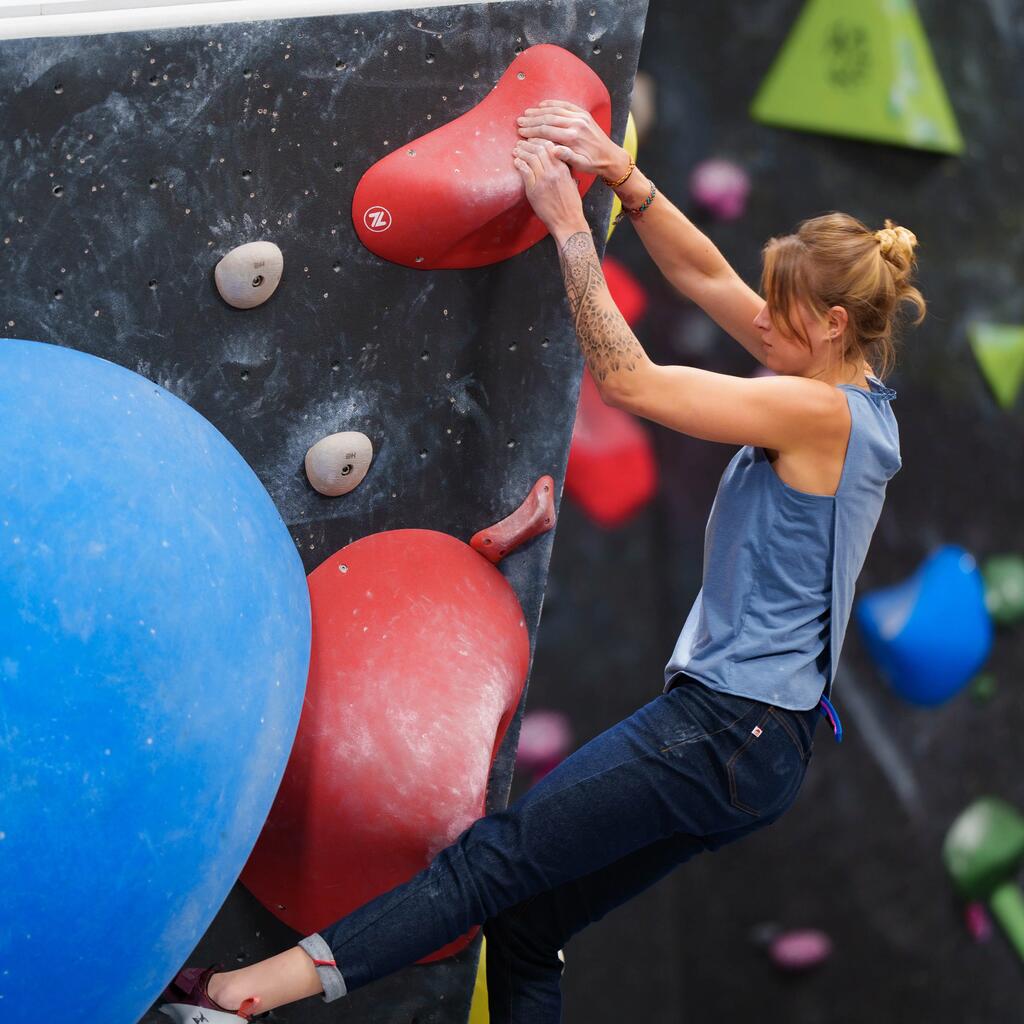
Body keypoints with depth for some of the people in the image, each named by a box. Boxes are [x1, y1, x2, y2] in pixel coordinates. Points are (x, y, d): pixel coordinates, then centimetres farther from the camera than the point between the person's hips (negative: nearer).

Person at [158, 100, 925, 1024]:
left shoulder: (822, 412, -16)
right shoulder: (851, 390, 12)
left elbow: (629, 382, -17)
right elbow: (704, 273, 14)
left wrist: (569, 223, -13)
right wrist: (622, 174, 3)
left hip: (726, 733, -10)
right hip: (767, 747, 10)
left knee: (498, 857, -13)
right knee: (526, 924, 9)